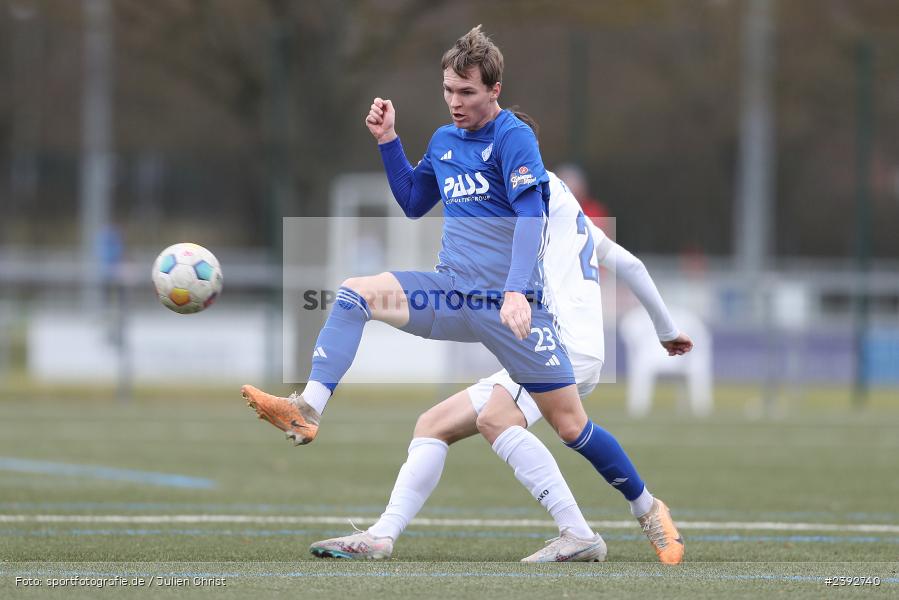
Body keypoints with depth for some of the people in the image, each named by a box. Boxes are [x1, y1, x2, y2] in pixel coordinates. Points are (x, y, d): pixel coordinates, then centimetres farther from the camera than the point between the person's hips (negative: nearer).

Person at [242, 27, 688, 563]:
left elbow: (531, 216, -21)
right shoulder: (443, 141, 12)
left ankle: (651, 511, 10)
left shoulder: (514, 137, -11)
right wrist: (388, 140, 14)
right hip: (453, 293, 6)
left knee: (571, 424, -6)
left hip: (510, 303, -6)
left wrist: (516, 291, -33)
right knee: (355, 292, -14)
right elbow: (413, 203, 26)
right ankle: (308, 411, -25)